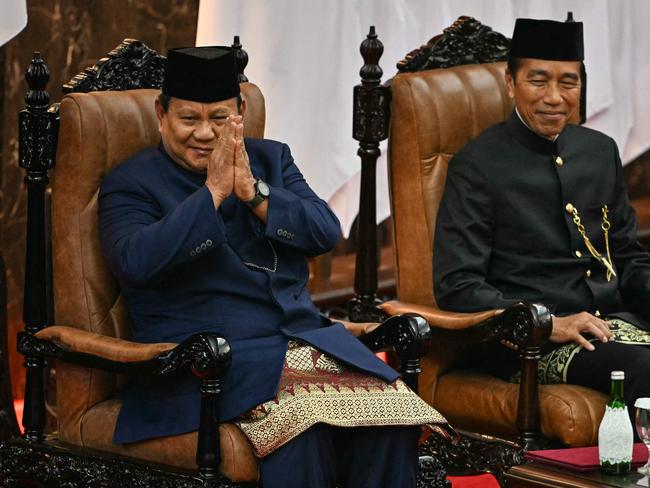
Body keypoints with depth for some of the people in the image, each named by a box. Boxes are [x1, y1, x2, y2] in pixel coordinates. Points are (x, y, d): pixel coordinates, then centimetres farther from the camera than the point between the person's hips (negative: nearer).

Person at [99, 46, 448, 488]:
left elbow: (327, 232, 5)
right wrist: (212, 192, -15)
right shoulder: (131, 183, 5)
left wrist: (254, 192, -9)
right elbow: (135, 263, -15)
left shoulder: (271, 159, 19)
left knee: (389, 405, -24)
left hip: (304, 336, 5)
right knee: (301, 419, -35)